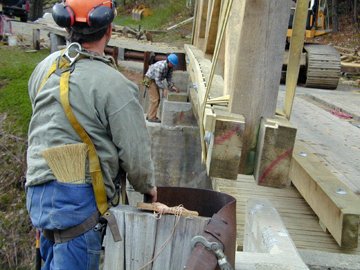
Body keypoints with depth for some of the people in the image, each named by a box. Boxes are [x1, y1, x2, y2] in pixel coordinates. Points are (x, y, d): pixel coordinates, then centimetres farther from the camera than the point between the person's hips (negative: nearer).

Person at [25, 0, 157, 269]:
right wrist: (148, 186, 7)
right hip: (78, 196, -8)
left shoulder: (44, 67, 7)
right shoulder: (114, 85, -15)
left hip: (38, 190, 8)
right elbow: (135, 152, -12)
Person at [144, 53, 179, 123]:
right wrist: (163, 89, -31)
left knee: (157, 99, 12)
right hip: (150, 80, -9)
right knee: (155, 99, -11)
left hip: (155, 80, 9)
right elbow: (157, 79, -30)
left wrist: (172, 86, -13)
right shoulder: (161, 66, -31)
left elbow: (169, 77, 1)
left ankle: (150, 116, 20)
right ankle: (152, 117, -6)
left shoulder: (170, 67, -5)